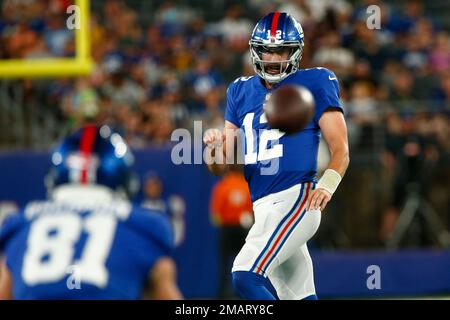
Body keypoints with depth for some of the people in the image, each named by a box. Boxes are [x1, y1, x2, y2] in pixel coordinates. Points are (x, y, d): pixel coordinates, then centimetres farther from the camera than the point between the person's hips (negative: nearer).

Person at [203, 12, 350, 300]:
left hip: (295, 200, -7)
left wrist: (327, 185, -25)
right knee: (299, 296, 12)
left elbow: (341, 149, -6)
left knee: (246, 276, -22)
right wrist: (215, 148, -11)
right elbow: (222, 168, 13)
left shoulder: (314, 84, -1)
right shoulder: (241, 92, 15)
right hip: (262, 208, 7)